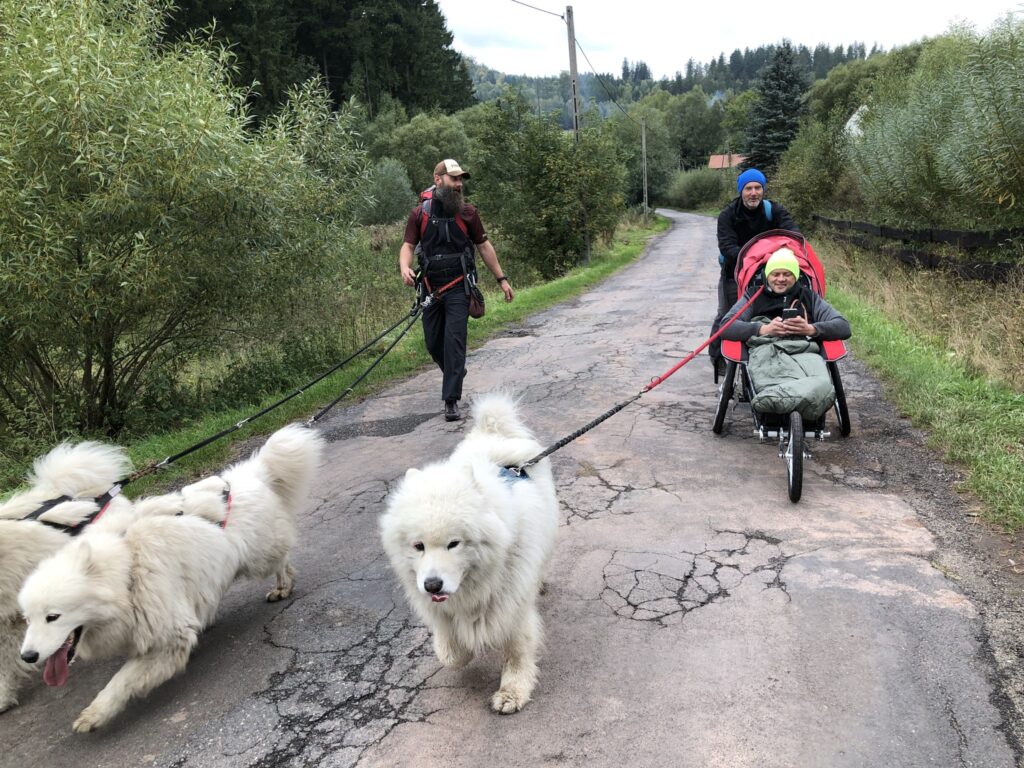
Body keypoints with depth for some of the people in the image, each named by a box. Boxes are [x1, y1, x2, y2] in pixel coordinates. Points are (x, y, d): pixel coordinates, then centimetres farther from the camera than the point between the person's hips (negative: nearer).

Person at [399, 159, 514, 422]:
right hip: (430, 288, 2)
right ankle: (455, 373, 41)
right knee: (433, 343, 10)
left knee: (454, 341, -10)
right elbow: (408, 245, 1)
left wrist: (501, 279, 8)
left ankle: (451, 401, -7)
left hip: (458, 288, -2)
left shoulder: (467, 212, 3)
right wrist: (405, 268, -22)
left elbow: (484, 246, 9)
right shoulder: (419, 213, 3)